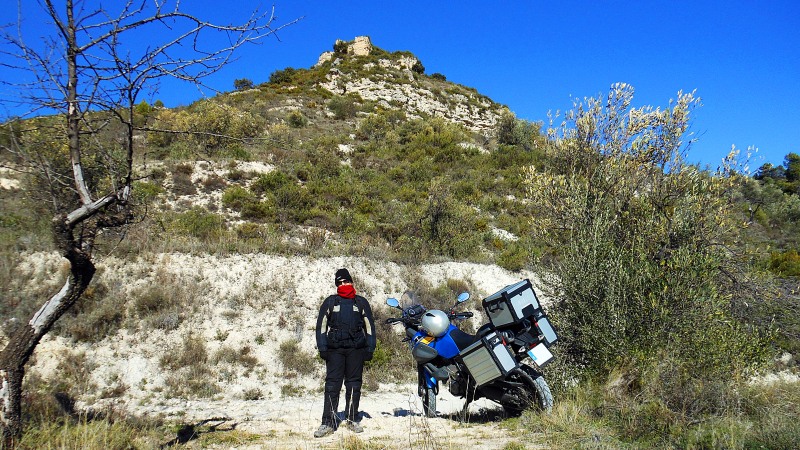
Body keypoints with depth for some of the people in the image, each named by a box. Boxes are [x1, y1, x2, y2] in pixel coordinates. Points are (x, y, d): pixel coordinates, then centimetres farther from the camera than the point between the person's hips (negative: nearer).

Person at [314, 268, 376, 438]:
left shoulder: (361, 302, 12)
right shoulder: (330, 302, 11)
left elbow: (369, 326, 12)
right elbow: (321, 325, 8)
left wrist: (370, 349, 5)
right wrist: (322, 348, -1)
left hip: (356, 349, 1)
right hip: (335, 349, -1)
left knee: (354, 385, 5)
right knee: (332, 385, -5)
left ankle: (352, 420, 15)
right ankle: (328, 423, -4)